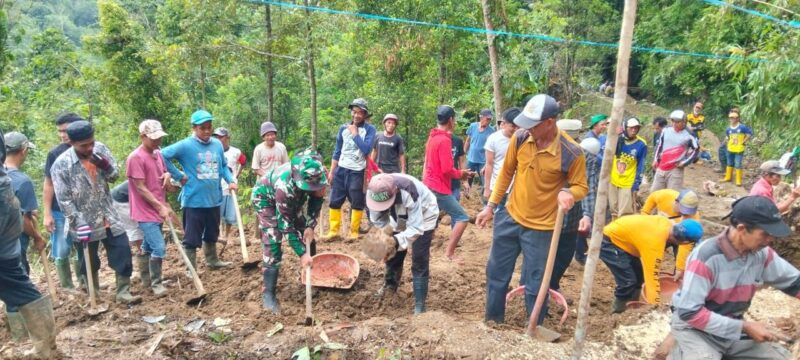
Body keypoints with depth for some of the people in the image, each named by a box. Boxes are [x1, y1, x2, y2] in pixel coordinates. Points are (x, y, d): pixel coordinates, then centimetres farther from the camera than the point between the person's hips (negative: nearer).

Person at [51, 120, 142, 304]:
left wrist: (105, 165, -18)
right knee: (89, 261, 12)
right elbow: (64, 199, -14)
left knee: (123, 251, 2)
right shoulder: (61, 164, -16)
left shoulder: (100, 149, -6)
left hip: (108, 216, 3)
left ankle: (123, 292, 14)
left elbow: (115, 176, 4)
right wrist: (79, 223, -18)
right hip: (85, 222, -3)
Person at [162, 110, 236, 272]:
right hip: (194, 201, -5)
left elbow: (223, 166, 14)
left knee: (212, 234, 22)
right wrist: (179, 176, -14)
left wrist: (231, 181, -2)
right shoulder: (185, 145, -12)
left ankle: (212, 261, 40)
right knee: (192, 238, 3)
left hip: (214, 199, 6)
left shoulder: (218, 144, 5)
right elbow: (163, 156, -16)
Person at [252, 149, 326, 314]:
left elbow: (316, 200, -9)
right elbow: (285, 224, -36)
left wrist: (310, 226, -20)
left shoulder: (318, 175, -30)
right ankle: (268, 293, -8)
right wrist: (301, 254, -33)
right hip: (266, 197, -6)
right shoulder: (285, 187, -45)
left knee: (307, 236, 6)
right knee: (273, 244, -17)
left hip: (293, 199, 6)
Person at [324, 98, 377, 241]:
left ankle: (354, 232, 17)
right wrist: (331, 171, 9)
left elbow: (366, 149, -19)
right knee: (334, 201, 5)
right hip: (341, 170, 4)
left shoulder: (369, 129, -5)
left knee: (357, 203, 3)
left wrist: (354, 133, -13)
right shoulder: (343, 128, 7)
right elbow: (337, 151, 12)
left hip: (357, 172, -4)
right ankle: (333, 230, 15)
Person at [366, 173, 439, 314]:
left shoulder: (409, 193, -44)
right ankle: (390, 285, 39)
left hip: (423, 217, -5)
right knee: (391, 252, 11)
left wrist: (397, 241, -52)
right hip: (400, 219, 5)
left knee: (419, 261, -11)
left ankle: (419, 305, -4)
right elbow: (378, 220, -14)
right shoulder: (373, 193, -27)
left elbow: (416, 228, -40)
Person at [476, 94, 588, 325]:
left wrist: (568, 192, -31)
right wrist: (491, 205, 6)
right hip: (510, 217, 4)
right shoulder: (520, 138, -11)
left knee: (535, 286, 8)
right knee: (496, 274, 17)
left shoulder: (571, 153, -21)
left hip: (540, 228, -4)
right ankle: (493, 323, 38)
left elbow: (581, 187, -7)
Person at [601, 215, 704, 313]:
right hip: (608, 241, -10)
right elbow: (652, 278, -28)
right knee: (628, 281, -14)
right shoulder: (655, 242, -32)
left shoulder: (667, 224, -8)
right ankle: (618, 311, 6)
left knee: (640, 274, 14)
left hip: (620, 236, 10)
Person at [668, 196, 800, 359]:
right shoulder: (706, 256, -27)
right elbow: (689, 312, -26)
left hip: (733, 325, 6)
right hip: (696, 327, -6)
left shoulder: (762, 253, -8)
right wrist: (744, 327, -24)